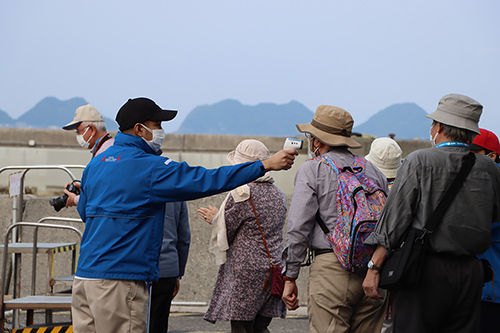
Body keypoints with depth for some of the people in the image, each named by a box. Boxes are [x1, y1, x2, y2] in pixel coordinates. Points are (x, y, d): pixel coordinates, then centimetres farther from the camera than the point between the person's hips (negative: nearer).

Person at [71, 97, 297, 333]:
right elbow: (206, 180, -13)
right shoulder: (149, 167, -10)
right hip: (118, 278, -8)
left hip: (84, 276, 8)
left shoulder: (96, 163, 14)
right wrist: (266, 165, -9)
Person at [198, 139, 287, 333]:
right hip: (274, 269, 7)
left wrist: (214, 219, 16)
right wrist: (219, 218, 27)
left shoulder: (242, 194, -13)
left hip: (246, 272, -7)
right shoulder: (279, 195, 11)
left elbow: (225, 234, -6)